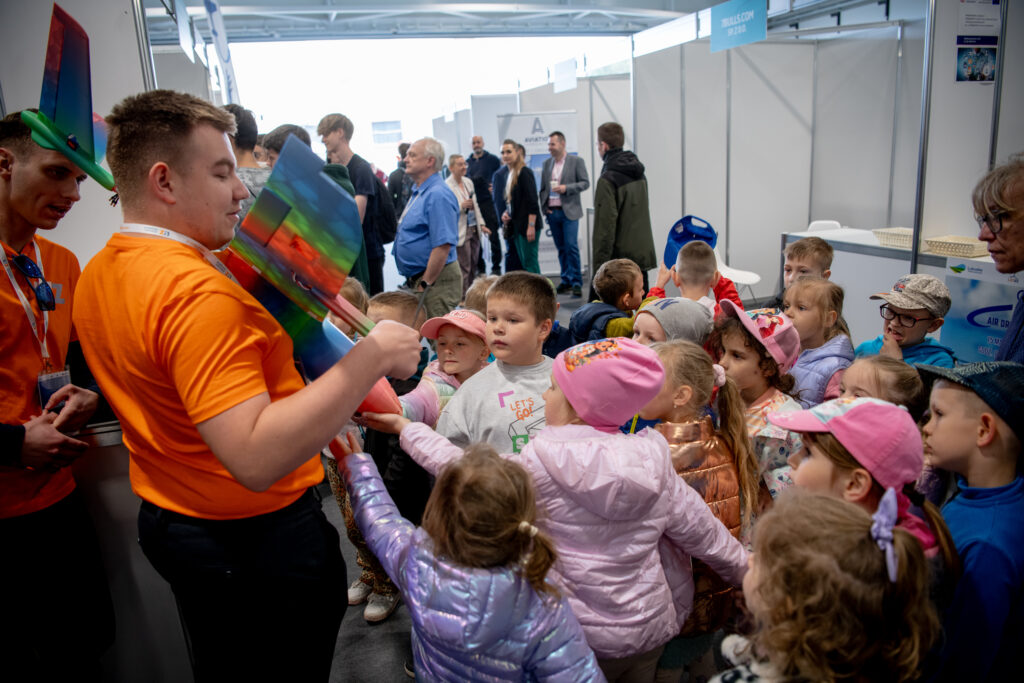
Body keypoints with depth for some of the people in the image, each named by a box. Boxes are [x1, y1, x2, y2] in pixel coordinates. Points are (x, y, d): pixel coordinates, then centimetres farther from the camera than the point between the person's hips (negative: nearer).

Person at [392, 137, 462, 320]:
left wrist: (425, 284, -20)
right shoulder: (418, 192, 16)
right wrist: (415, 282, 19)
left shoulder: (438, 195, -17)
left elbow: (443, 246, -24)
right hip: (417, 279, 10)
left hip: (436, 280, -10)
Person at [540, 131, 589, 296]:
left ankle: (576, 282, -3)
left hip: (569, 211, -4)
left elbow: (585, 182, -3)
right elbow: (542, 187, 15)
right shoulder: (547, 163, 13)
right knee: (561, 248, 8)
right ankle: (566, 280, 15)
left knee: (571, 246, -10)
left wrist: (566, 188, -15)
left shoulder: (576, 161, 0)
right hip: (552, 212, 4)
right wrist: (544, 206, 2)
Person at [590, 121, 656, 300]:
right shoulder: (639, 174, 11)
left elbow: (605, 226, -18)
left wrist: (599, 264, -15)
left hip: (618, 259, -8)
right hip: (643, 253, 8)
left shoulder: (607, 180, -14)